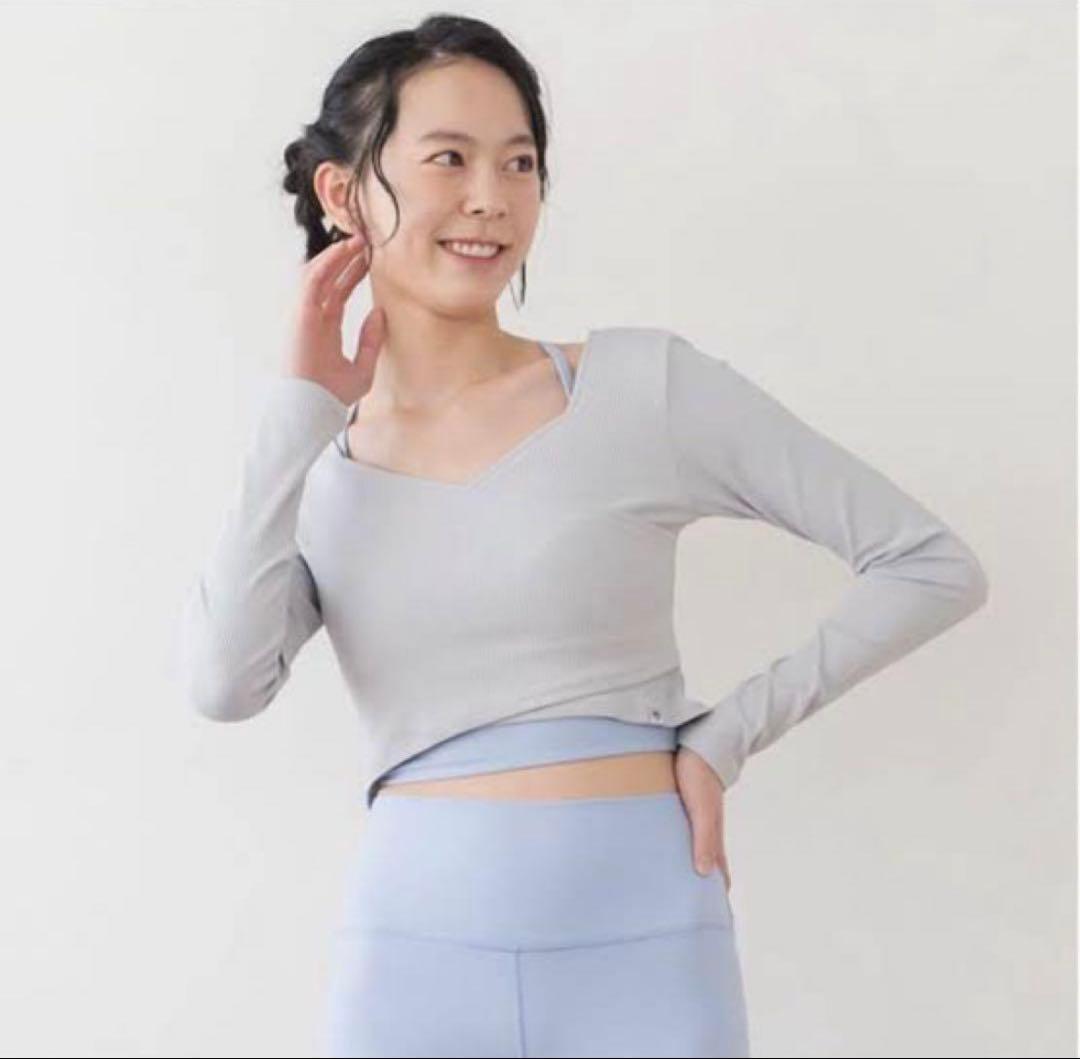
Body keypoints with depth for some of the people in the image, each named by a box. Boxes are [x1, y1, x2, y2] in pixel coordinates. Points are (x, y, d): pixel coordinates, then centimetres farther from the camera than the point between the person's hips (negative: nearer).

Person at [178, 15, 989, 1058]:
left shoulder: (647, 385, -4)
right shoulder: (311, 469, 5)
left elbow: (934, 565, -2)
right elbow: (224, 683, -12)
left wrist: (726, 737, -3)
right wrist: (305, 411, -7)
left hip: (639, 943, -2)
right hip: (415, 947, 2)